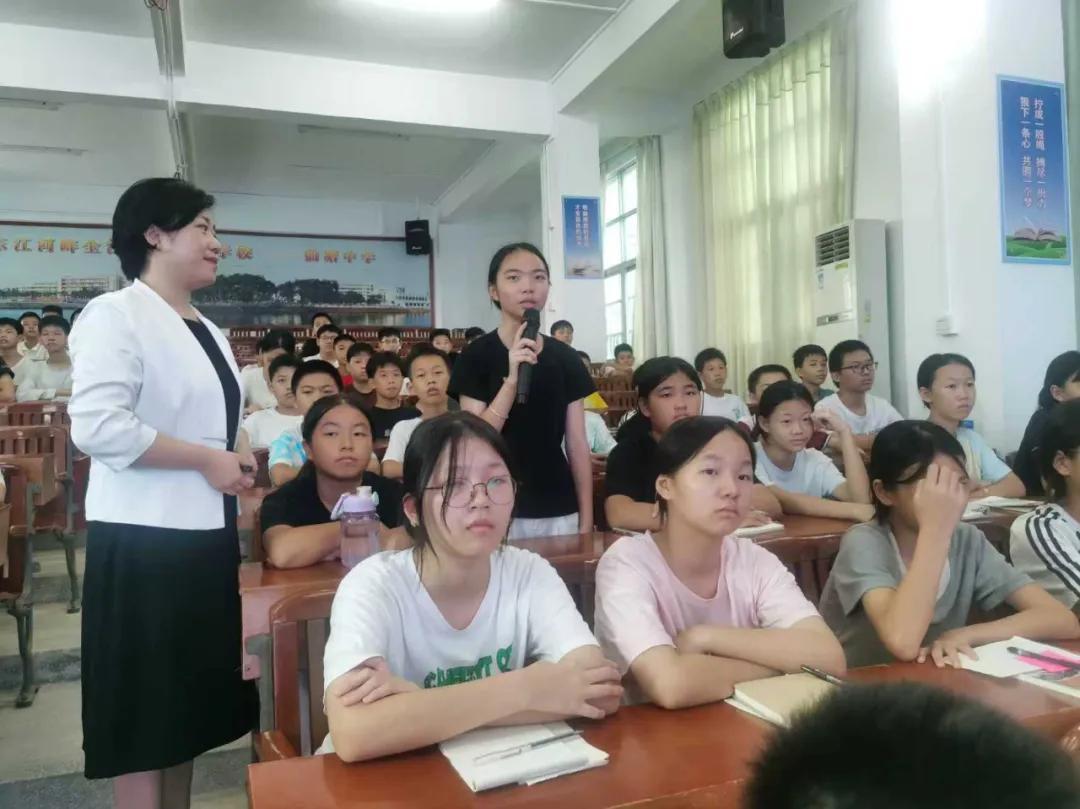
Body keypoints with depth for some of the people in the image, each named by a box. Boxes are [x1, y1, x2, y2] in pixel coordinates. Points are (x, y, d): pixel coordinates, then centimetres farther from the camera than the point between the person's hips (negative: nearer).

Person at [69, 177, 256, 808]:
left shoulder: (209, 332, 15)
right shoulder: (115, 314, -11)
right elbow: (96, 425, -24)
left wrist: (236, 462, 8)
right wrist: (208, 460, -18)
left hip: (205, 534, 8)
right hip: (144, 541, -8)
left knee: (187, 702, 17)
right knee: (144, 710, 4)